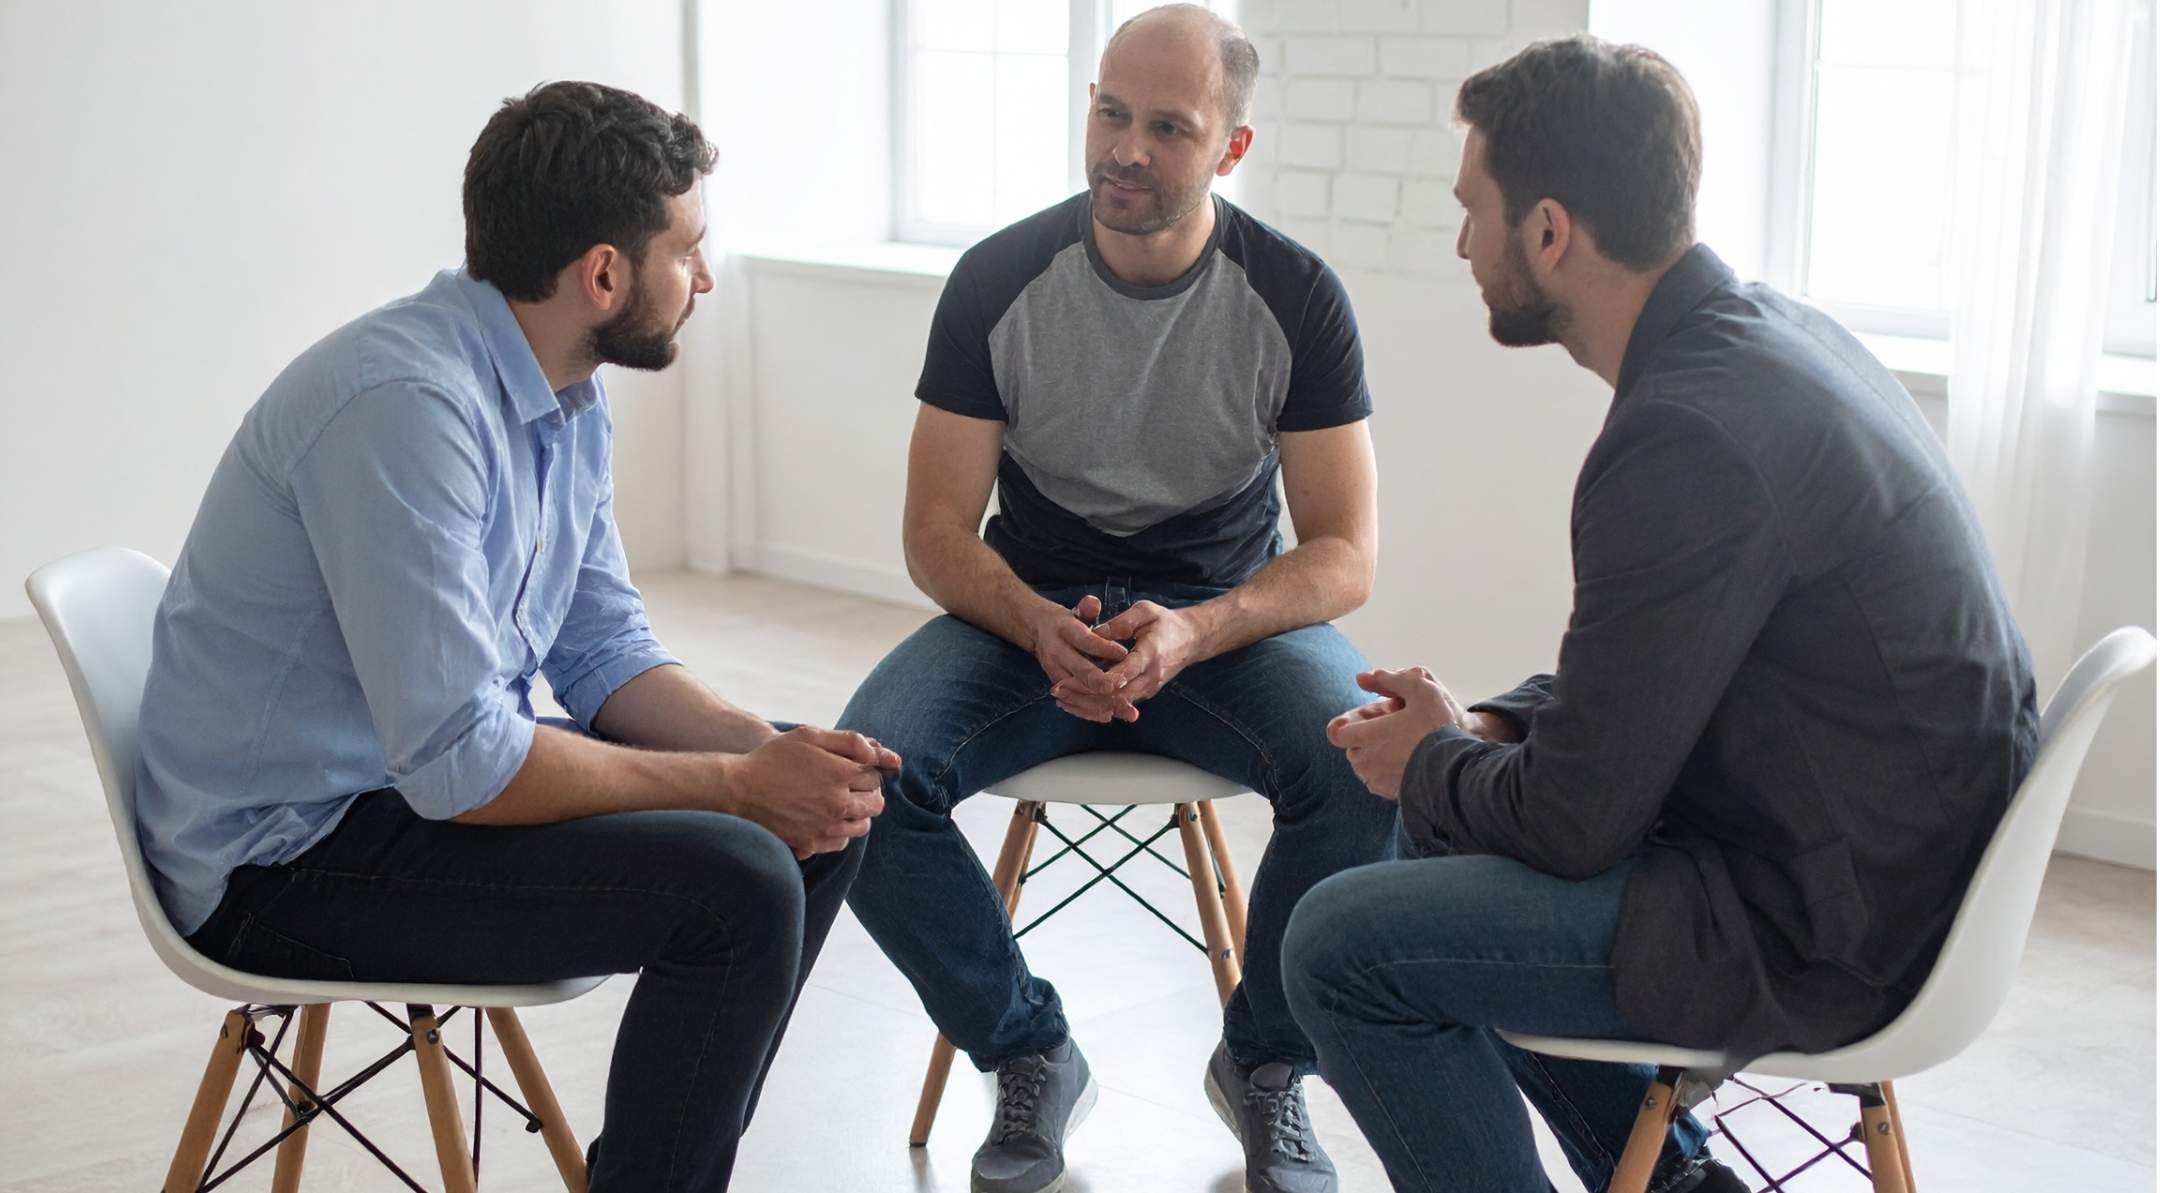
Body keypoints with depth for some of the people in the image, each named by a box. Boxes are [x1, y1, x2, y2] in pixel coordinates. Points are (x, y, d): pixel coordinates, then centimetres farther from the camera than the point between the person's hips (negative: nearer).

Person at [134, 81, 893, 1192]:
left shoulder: (569, 397, 5)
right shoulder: (405, 400, -26)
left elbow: (603, 652, 9)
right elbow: (460, 761, -29)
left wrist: (769, 753, -9)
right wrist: (738, 784, -20)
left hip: (445, 774, 10)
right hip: (288, 860, -10)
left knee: (820, 823, 6)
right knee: (735, 885, -25)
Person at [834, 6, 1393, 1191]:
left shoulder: (1294, 295, -8)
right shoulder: (999, 280, -7)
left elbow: (1343, 557, -9)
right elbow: (937, 532, -5)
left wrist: (1193, 635, -28)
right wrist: (1043, 632, -27)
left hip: (1229, 614, -1)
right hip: (1031, 611, 1)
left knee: (1369, 772, -32)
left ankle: (1264, 1063, -3)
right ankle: (1030, 1055, -3)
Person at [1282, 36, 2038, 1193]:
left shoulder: (1687, 436, -27)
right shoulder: (1770, 332, 5)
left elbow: (1572, 821, -21)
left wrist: (1431, 761, -1)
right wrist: (1483, 727, 5)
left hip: (1825, 942, -10)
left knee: (1340, 946, -10)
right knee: (1436, 836, 23)